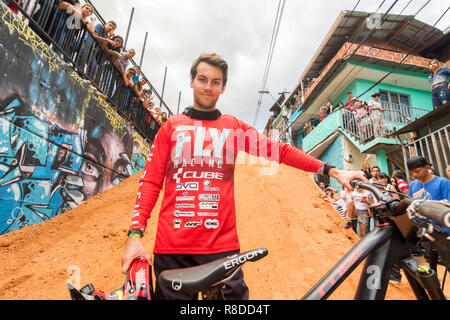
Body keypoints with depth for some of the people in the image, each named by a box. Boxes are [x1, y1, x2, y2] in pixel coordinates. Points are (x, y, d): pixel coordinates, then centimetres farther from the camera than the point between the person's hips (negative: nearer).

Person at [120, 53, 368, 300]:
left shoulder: (235, 128, 9)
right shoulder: (171, 126, 8)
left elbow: (280, 150, 3)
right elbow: (151, 181, 2)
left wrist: (331, 171, -6)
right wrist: (135, 234, -8)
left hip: (221, 246, 0)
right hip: (171, 248, 1)